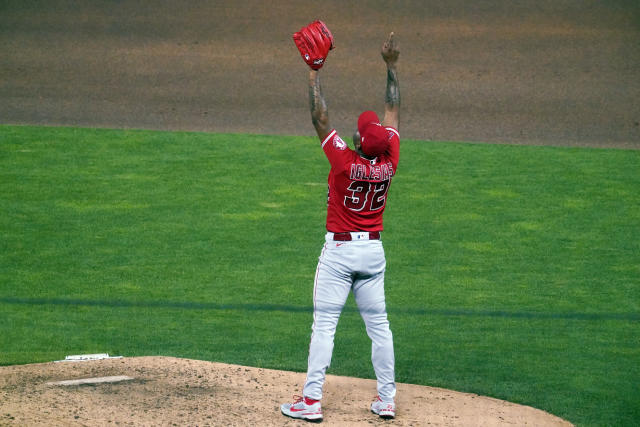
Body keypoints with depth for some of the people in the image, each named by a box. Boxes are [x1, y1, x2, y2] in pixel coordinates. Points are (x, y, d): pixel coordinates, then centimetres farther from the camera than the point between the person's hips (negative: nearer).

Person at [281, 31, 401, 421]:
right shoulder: (389, 162, -8)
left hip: (340, 249, -5)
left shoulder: (345, 161, -20)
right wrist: (391, 67, 9)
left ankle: (311, 401, -3)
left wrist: (314, 73, -5)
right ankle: (387, 399, 13)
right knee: (379, 325, 10)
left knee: (324, 326, -3)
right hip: (374, 250, 5)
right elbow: (393, 111, 3)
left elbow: (320, 118, -13)